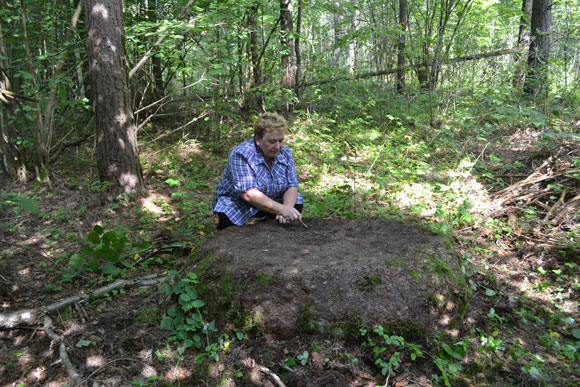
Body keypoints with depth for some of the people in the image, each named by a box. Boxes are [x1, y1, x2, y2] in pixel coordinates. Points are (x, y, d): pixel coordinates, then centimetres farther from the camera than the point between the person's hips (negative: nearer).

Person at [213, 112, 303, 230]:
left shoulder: (285, 153, -6)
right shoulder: (241, 154, -25)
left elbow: (292, 186, -8)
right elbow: (249, 194, -35)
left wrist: (287, 208, -30)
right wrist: (283, 210, -45)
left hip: (270, 203, 5)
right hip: (237, 204, -5)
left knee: (296, 205, -17)